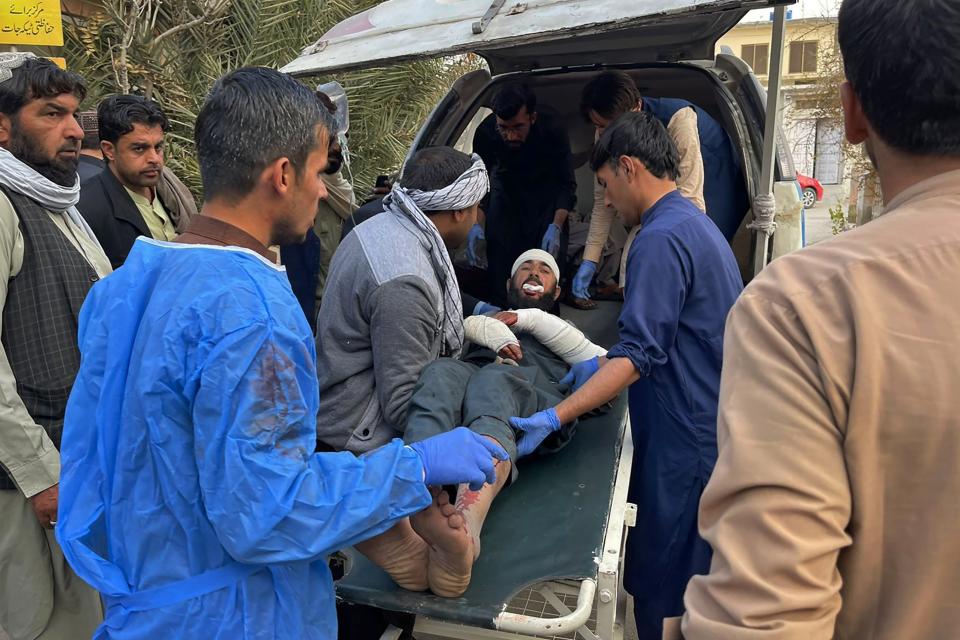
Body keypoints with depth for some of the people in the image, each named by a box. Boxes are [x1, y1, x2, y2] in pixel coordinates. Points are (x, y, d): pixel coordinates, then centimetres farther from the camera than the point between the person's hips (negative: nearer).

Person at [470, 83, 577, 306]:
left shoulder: (552, 131, -30)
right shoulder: (486, 132, -27)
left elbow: (567, 186, -23)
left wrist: (556, 226, -36)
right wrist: (477, 225, -32)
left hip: (545, 188, -1)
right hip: (507, 186, 1)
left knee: (551, 253, -10)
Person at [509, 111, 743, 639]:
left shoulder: (661, 238, -18)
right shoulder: (697, 224, 14)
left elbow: (640, 355, -25)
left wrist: (554, 418, -27)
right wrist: (603, 366, 14)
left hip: (685, 443, -10)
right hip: (711, 433, 10)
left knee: (660, 593, 4)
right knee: (688, 580, 21)